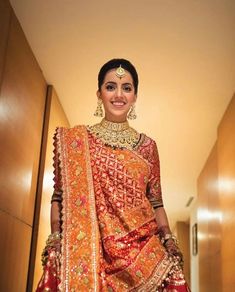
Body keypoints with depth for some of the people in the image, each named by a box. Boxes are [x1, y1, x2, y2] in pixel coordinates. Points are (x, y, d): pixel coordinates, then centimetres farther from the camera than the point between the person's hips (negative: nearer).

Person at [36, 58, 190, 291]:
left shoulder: (147, 146, 10)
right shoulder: (73, 140, 5)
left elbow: (156, 202, 12)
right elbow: (60, 197, 3)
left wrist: (169, 240, 0)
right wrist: (55, 240, -9)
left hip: (141, 249, 2)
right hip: (86, 249, -1)